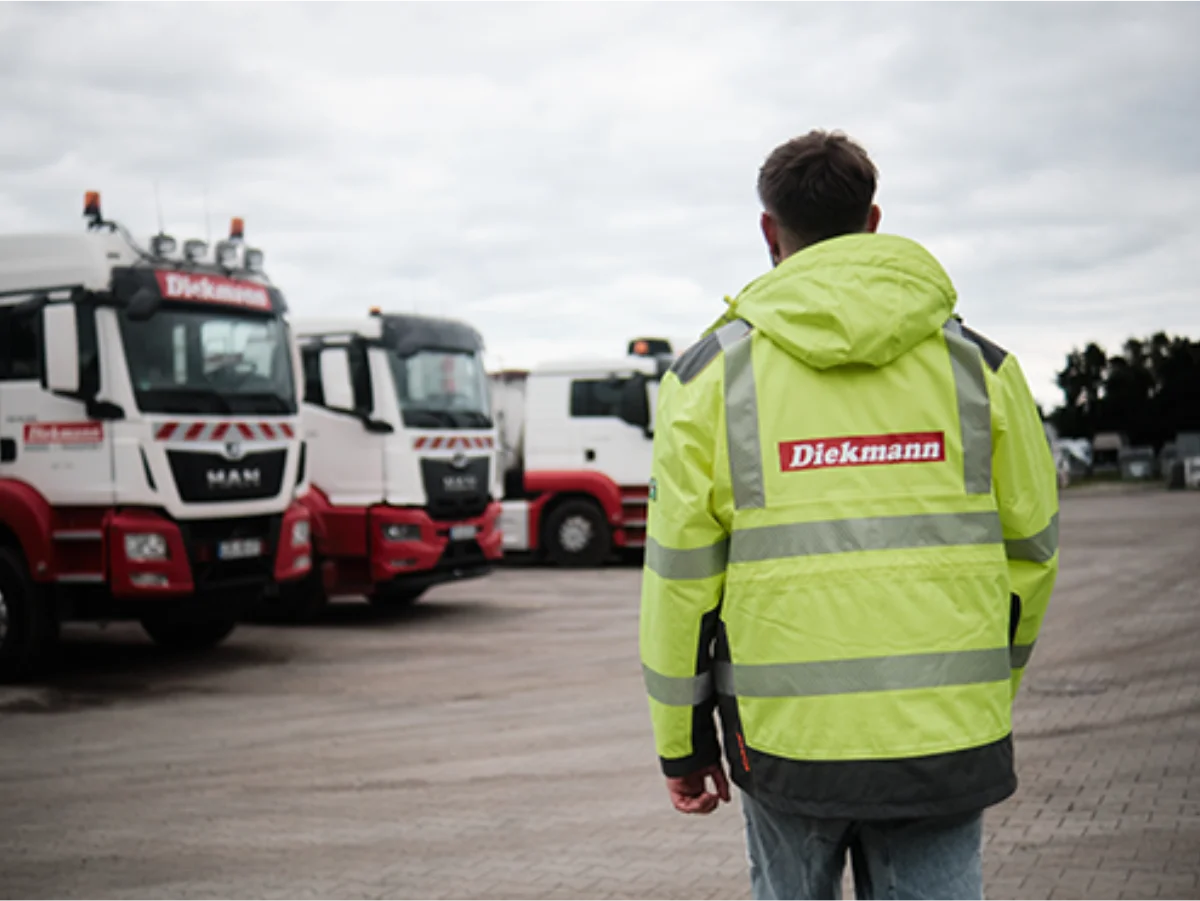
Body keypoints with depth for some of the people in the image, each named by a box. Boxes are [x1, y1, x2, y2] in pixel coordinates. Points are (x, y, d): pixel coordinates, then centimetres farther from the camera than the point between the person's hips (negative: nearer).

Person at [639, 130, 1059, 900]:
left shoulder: (714, 372, -2)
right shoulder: (977, 364, 3)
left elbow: (680, 573, -3)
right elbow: (1030, 550, 9)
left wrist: (683, 741, 7)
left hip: (787, 734, -1)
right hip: (946, 743, 1)